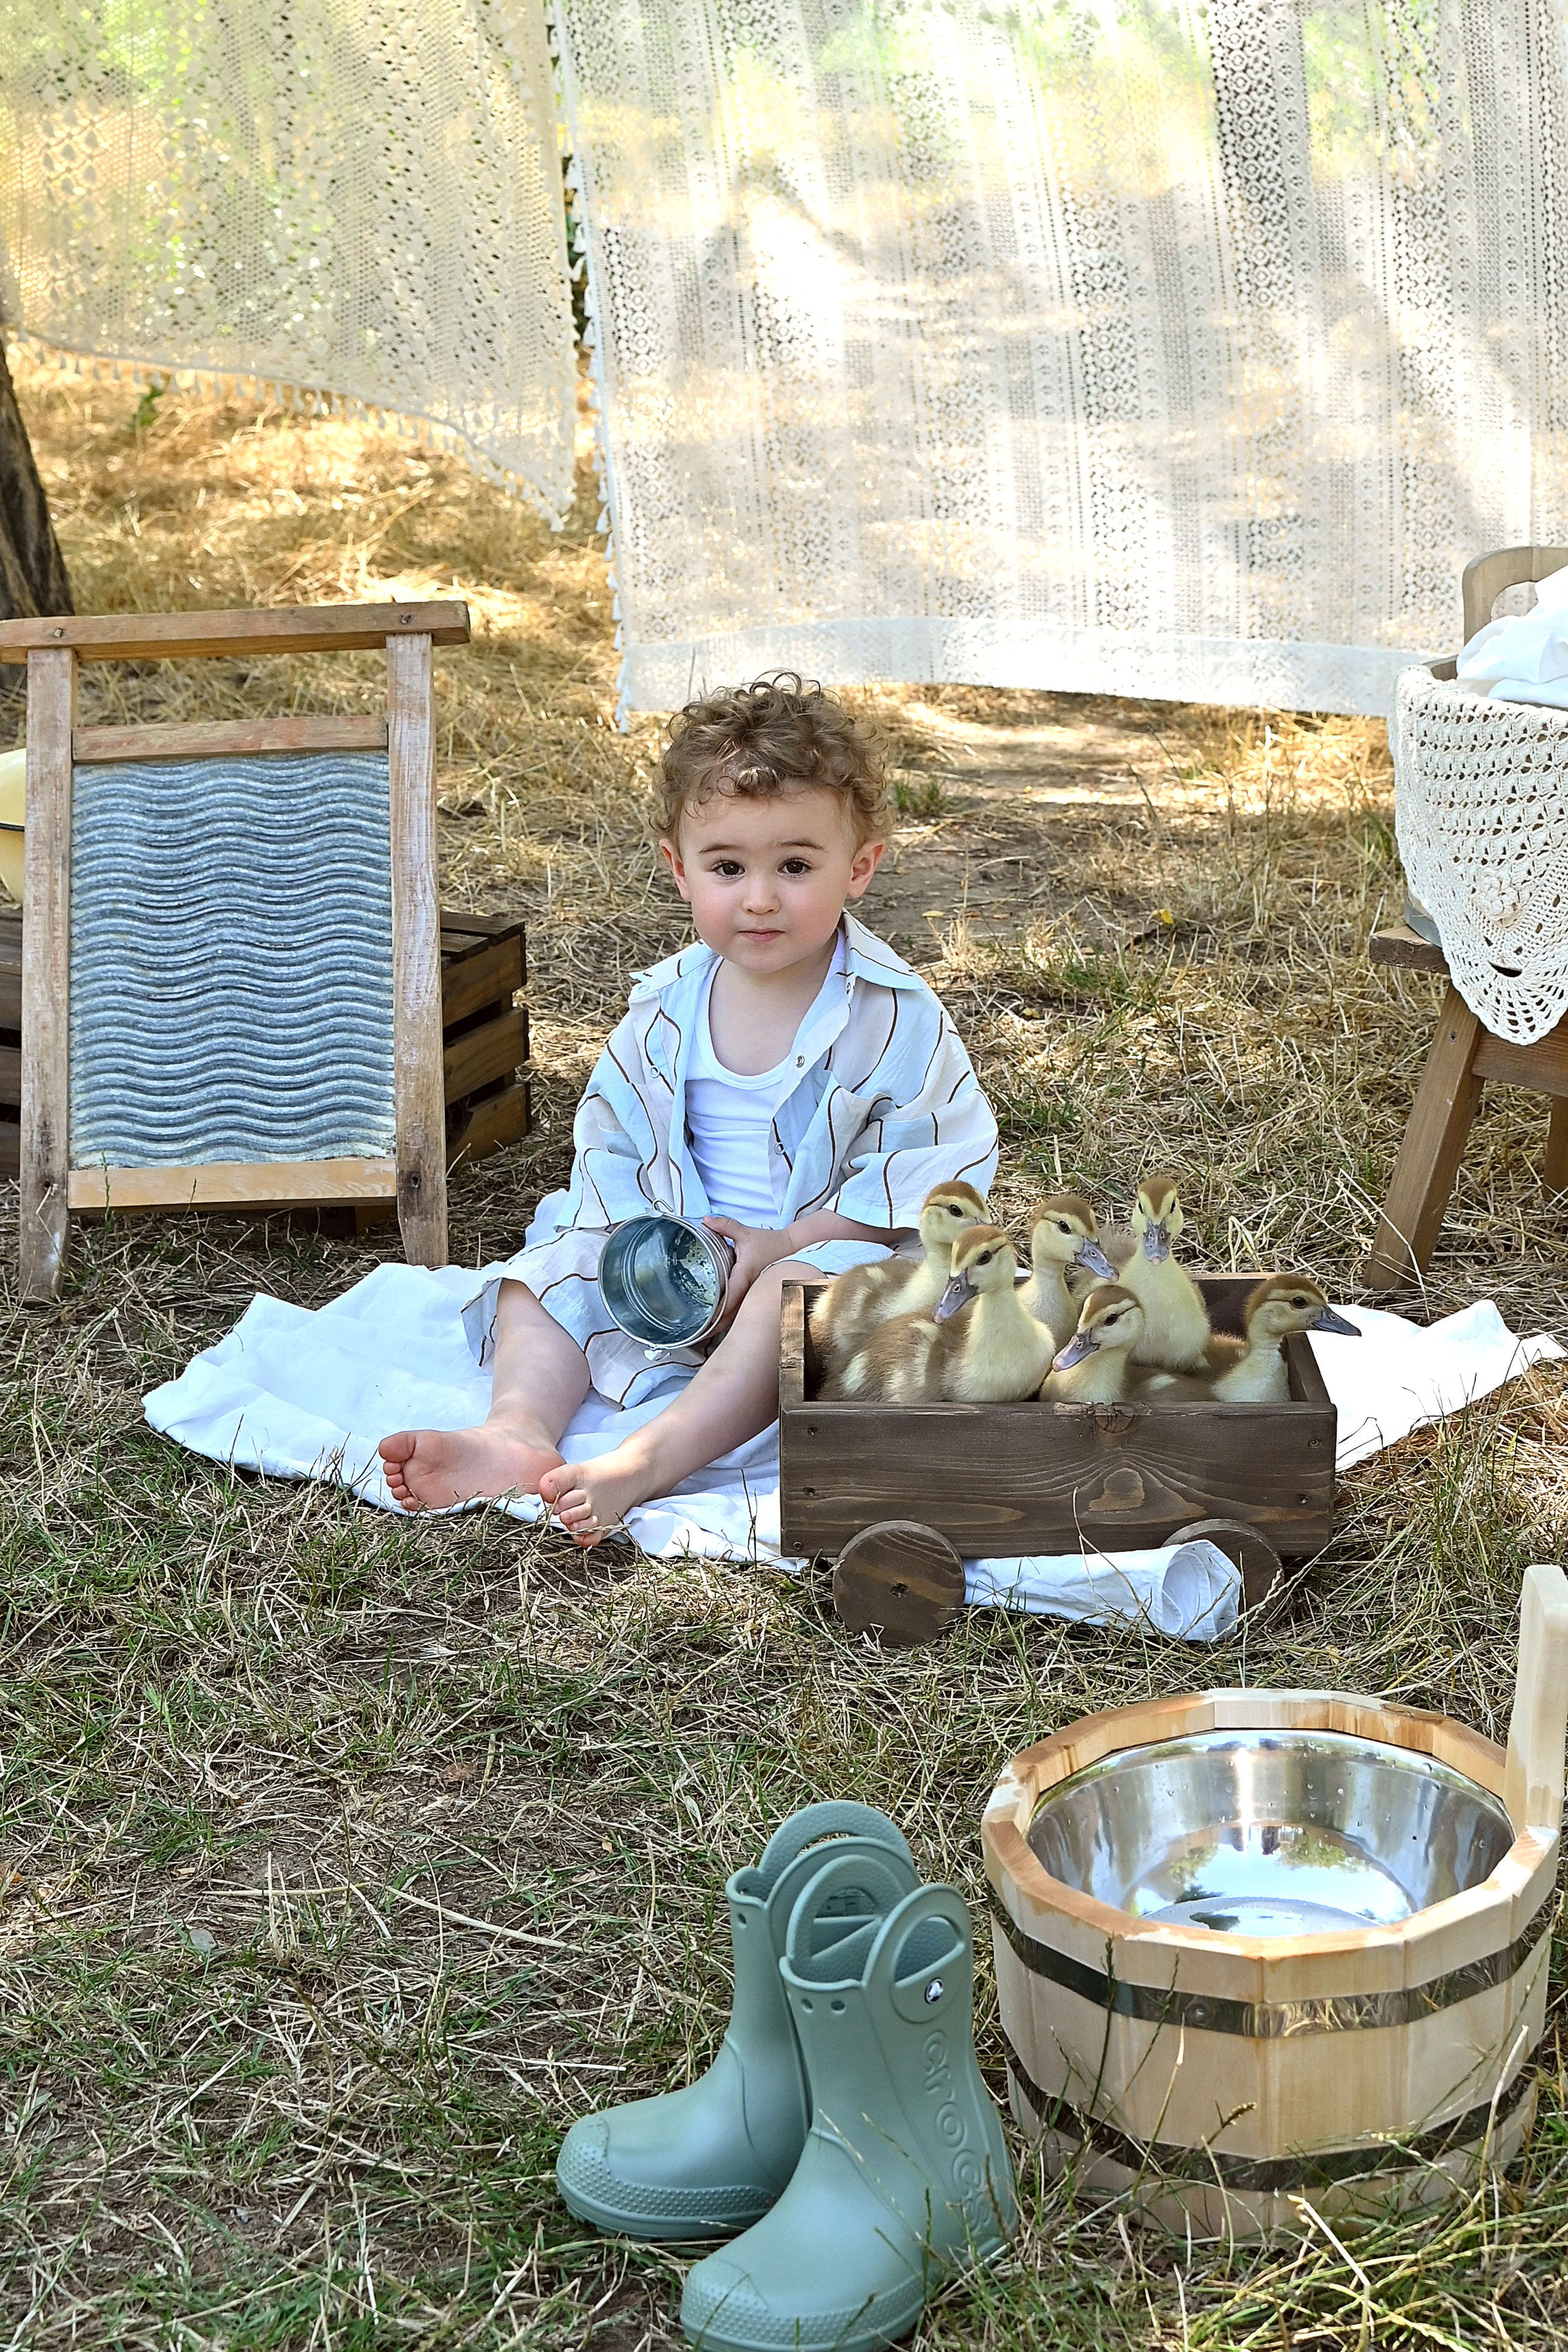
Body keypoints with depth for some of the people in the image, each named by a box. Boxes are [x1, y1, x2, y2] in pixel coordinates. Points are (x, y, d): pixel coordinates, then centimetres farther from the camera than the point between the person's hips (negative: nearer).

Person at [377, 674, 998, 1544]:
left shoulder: (894, 1016, -12)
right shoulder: (664, 1009, 1)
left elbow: (934, 1165, -14)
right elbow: (611, 1139, 8)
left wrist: (782, 1243, -20)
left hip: (833, 1245, -5)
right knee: (557, 1261, -9)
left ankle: (650, 1458, -49)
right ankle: (520, 1426, -33)